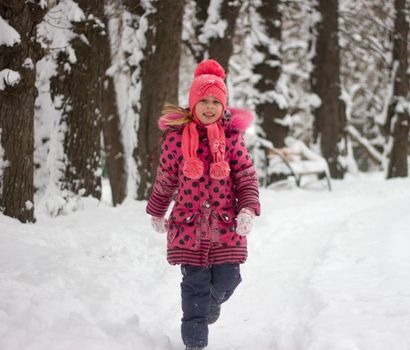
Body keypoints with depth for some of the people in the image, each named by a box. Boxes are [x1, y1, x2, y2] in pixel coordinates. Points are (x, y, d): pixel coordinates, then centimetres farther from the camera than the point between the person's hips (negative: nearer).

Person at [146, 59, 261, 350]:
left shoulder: (232, 136, -1)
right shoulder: (176, 136, -3)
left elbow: (247, 177, 1)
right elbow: (165, 180, 8)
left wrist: (248, 209, -14)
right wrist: (157, 214, 18)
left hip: (226, 224, 1)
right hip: (189, 223, -1)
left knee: (228, 278, 2)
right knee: (195, 284, -1)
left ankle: (213, 302, 39)